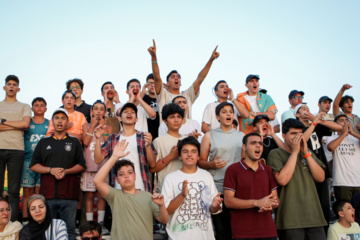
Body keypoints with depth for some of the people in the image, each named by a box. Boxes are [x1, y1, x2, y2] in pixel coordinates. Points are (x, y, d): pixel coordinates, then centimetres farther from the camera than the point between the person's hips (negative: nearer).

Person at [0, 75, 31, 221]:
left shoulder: (24, 107, 16)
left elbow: (25, 124, -4)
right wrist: (16, 125, -4)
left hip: (16, 150, -1)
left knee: (14, 190, -2)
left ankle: (13, 223, -1)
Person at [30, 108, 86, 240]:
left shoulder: (74, 142, 13)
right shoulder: (44, 142, 16)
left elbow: (81, 165, 7)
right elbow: (33, 166, 10)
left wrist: (66, 171, -10)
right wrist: (51, 170, -6)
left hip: (69, 194, -1)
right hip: (48, 193, 1)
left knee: (69, 229, 0)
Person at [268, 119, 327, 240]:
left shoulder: (308, 153, 17)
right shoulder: (276, 154, 0)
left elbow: (321, 178, 4)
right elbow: (282, 180, -17)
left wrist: (306, 153, -5)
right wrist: (295, 151, -11)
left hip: (314, 215, 5)